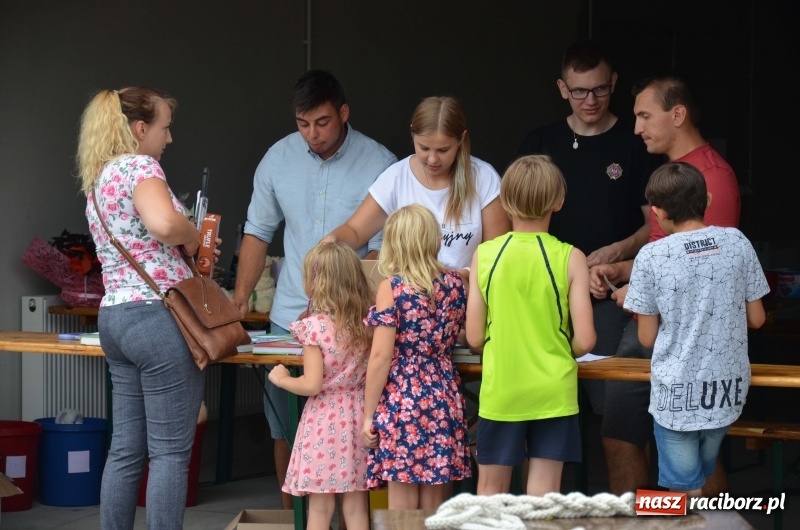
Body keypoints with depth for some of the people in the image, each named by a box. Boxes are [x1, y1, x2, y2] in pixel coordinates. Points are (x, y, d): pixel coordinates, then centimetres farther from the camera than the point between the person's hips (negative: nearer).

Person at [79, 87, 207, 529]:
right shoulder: (140, 166, -9)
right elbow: (164, 223, -28)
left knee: (126, 449, 10)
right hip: (157, 314, -9)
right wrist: (193, 237, -8)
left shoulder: (98, 178, 19)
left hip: (114, 314, 9)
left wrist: (186, 248, 16)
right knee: (171, 451, -6)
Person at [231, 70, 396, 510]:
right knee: (284, 427, 9)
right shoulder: (278, 159, 4)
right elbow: (258, 232, 14)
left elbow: (382, 250, -9)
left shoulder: (378, 165, -8)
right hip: (289, 319, 4)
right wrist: (240, 297, 6)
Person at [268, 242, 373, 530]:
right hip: (357, 418, 5)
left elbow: (312, 385, -15)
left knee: (319, 506, 3)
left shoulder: (315, 326, -13)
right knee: (356, 505, 9)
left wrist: (281, 379, 2)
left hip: (324, 420, -5)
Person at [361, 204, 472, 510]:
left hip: (402, 402, -5)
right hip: (443, 401, 5)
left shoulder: (392, 288, -10)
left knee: (403, 508, 0)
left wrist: (369, 414, -7)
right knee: (434, 507, 10)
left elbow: (381, 357, -12)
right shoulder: (454, 283, 4)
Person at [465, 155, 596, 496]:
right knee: (543, 497, 4)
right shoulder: (570, 258, -8)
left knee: (490, 492, 13)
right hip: (552, 393, -1)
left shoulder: (484, 255, -5)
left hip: (500, 391, 1)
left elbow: (474, 338, -2)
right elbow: (585, 340, -10)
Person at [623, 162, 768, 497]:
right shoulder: (737, 243, -3)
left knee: (686, 496, 6)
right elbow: (756, 318, 4)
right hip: (727, 389, 3)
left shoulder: (652, 256, -11)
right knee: (704, 480, 22)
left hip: (678, 393, -3)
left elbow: (647, 337, -5)